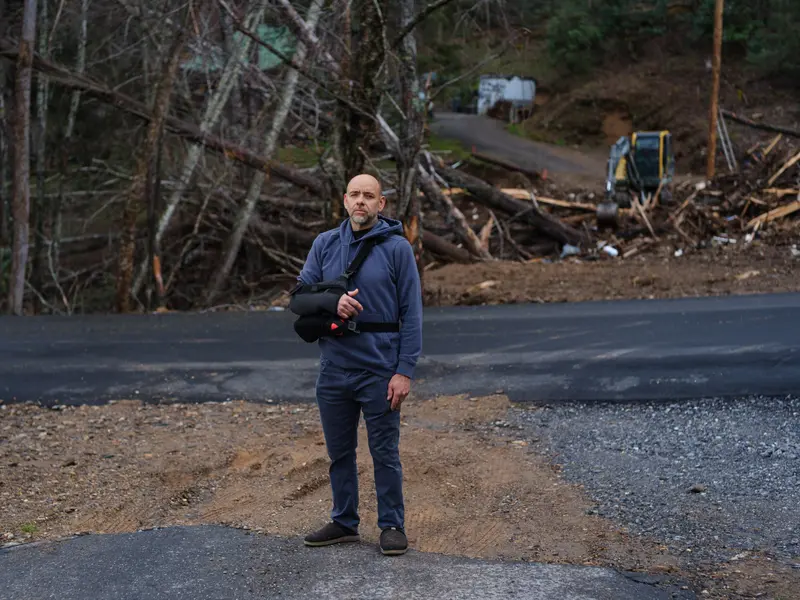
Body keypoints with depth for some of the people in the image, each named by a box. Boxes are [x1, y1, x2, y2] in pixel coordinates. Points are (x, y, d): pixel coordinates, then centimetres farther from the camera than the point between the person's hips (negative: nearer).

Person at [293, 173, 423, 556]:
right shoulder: (324, 245, 7)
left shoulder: (397, 248, -5)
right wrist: (331, 303, -15)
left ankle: (392, 525, 15)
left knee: (385, 452, 2)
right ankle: (344, 522, 26)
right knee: (339, 451, 13)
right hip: (334, 367, 4)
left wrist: (405, 370, -12)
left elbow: (411, 312, -6)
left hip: (379, 370, -4)